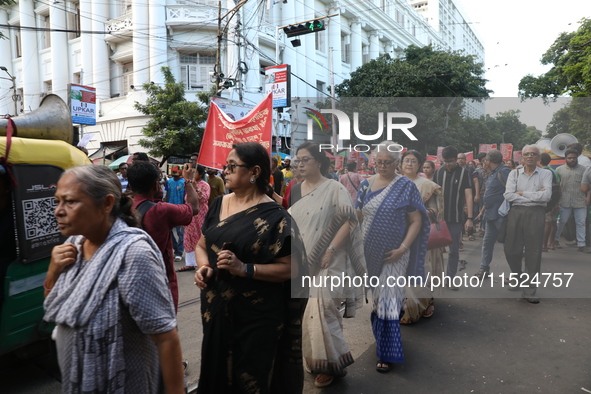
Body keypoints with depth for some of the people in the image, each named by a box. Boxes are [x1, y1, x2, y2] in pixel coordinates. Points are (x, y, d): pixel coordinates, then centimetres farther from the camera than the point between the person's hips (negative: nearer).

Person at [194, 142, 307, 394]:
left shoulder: (274, 217, -15)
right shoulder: (218, 204, 4)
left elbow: (290, 268, -16)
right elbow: (202, 245, 13)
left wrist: (245, 269, -25)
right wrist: (204, 267, -7)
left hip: (255, 318, -6)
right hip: (215, 309, 6)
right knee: (215, 373, 22)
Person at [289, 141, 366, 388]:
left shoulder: (334, 188, -7)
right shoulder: (295, 191, 10)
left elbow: (348, 221, -14)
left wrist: (330, 250, -19)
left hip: (326, 262, -6)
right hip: (300, 261, 6)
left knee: (321, 311, -5)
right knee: (302, 312, 12)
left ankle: (328, 364, 15)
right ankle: (311, 359, 31)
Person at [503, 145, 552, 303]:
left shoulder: (545, 174, 4)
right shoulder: (514, 174, 6)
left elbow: (546, 195, -11)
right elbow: (508, 195, -7)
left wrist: (522, 193, -6)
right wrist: (535, 196, -8)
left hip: (536, 214, -1)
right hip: (516, 213, 2)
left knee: (533, 253, 2)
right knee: (511, 250, 6)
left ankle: (529, 291, 13)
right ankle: (518, 277, 34)